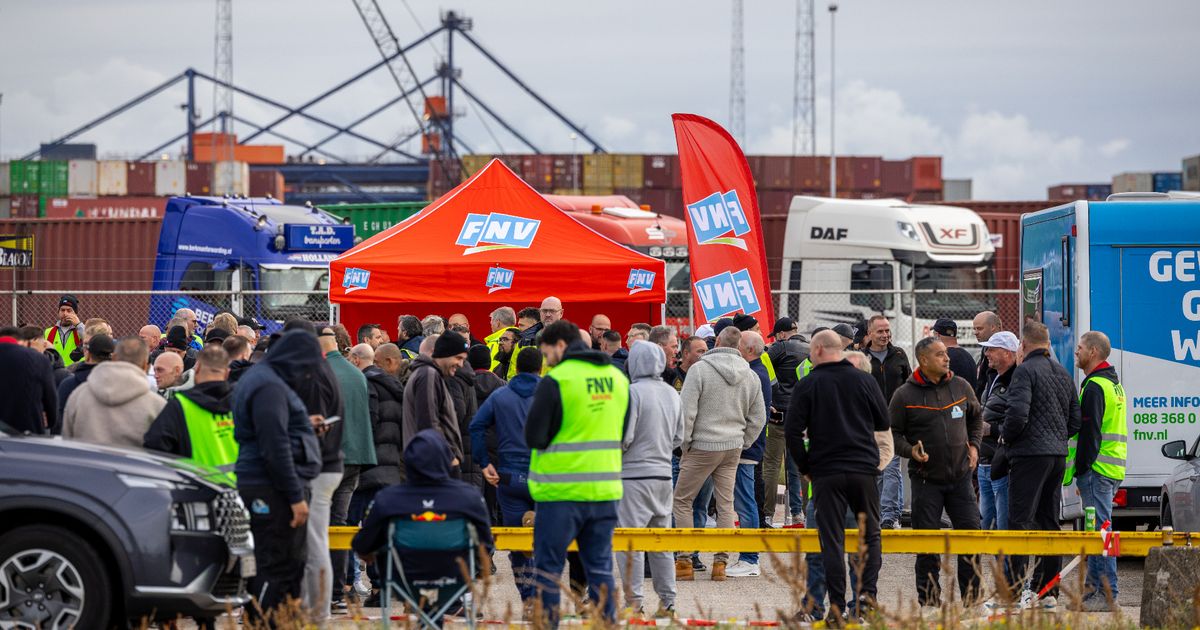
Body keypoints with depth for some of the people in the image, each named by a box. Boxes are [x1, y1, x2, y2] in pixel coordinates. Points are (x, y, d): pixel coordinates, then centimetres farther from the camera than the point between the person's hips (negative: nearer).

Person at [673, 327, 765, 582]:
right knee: (726, 504, 10)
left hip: (703, 446, -5)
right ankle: (721, 562, 10)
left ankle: (683, 560, 2)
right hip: (733, 447, 5)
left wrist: (684, 444, -3)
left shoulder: (700, 369, -11)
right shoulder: (750, 376, 6)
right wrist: (742, 444, 16)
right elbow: (759, 417, 11)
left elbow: (686, 411, -14)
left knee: (682, 501, 5)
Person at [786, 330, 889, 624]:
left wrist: (804, 467, 5)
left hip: (825, 472, -1)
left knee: (832, 541, 2)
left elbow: (792, 431, -7)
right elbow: (884, 422, 9)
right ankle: (867, 592, -3)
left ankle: (837, 606, -1)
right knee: (870, 535, 13)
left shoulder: (807, 385, -4)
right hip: (864, 469, 1)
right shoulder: (864, 380, 2)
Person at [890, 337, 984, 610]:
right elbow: (892, 433, -1)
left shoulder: (961, 386, 6)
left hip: (960, 476, 3)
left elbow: (976, 417, 22)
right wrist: (910, 451, -18)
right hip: (926, 478, -3)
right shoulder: (905, 395, -6)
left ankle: (972, 599, 13)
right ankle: (929, 602, 9)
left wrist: (973, 444, 8)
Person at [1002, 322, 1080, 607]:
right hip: (1058, 454, 8)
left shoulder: (1025, 371, -10)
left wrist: (1005, 435, -3)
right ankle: (1048, 591, 16)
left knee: (1020, 522, -8)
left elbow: (1018, 415, -21)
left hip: (1030, 455, -8)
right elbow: (1075, 421, 18)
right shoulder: (1063, 374, 16)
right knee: (1048, 522, 13)